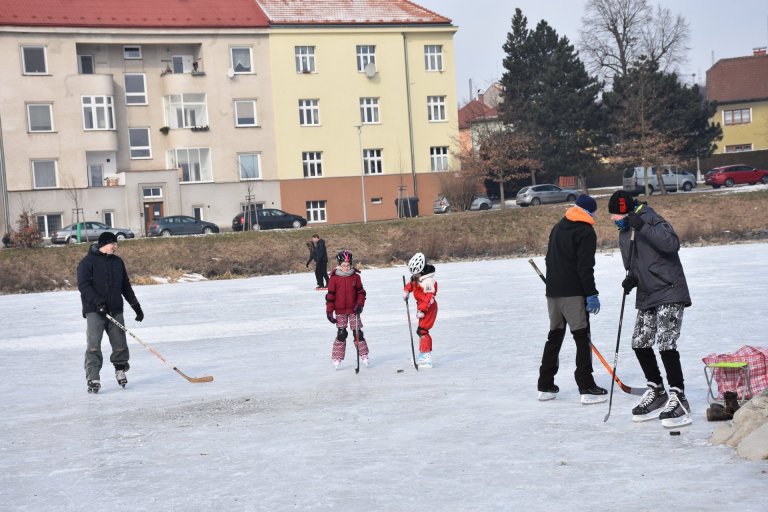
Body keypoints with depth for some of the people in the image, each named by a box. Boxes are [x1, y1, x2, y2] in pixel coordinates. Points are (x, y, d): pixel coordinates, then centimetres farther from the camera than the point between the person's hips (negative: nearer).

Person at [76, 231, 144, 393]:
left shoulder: (117, 262, 15)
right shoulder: (88, 262, -4)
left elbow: (126, 286, 21)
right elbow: (83, 285, -13)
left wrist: (136, 306, 19)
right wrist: (97, 301, -24)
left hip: (115, 310, 5)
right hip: (94, 311, -5)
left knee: (120, 344, 6)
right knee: (93, 346, -12)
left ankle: (120, 370, 29)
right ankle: (93, 379, -11)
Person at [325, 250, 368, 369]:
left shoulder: (355, 277, -1)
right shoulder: (334, 278, -5)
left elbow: (361, 292, 6)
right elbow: (330, 295, -2)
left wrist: (360, 304, -8)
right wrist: (329, 311, -3)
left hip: (353, 310, 1)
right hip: (340, 311, -1)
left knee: (357, 332, 3)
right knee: (341, 334, -3)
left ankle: (363, 355, 13)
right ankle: (337, 358, 5)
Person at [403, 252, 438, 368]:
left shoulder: (428, 281, -24)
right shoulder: (417, 277, 6)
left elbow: (429, 298, -28)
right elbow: (412, 283, 27)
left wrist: (421, 310, -29)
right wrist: (407, 290, 9)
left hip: (429, 308, -10)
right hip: (421, 306, 10)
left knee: (422, 330, -15)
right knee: (422, 331, 16)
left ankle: (426, 358, -16)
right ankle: (423, 356, 26)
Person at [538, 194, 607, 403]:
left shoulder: (557, 227, 16)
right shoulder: (586, 232, -9)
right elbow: (585, 267, -16)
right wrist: (591, 294, -14)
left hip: (552, 292, 8)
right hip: (573, 293, -8)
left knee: (554, 336, 15)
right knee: (582, 338, -3)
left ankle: (545, 386, 18)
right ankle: (587, 388, -6)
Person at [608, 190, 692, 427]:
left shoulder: (651, 220, -15)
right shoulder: (624, 234, 12)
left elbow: (672, 243, -32)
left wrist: (642, 227, -37)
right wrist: (631, 278, 0)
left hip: (669, 293, -9)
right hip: (646, 296, 9)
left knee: (666, 344, -15)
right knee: (640, 343, 10)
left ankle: (678, 398, -8)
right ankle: (657, 392, 25)